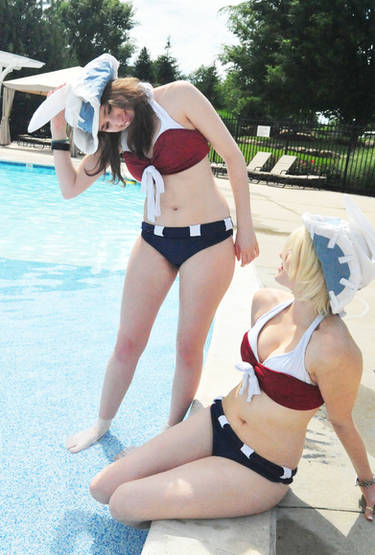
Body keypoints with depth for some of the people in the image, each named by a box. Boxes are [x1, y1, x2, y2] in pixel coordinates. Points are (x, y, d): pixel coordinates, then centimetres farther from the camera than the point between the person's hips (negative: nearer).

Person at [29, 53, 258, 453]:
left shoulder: (179, 97, -12)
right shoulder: (113, 136, 4)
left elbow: (233, 158, -7)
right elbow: (71, 187, 6)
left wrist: (245, 227, -6)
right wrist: (59, 133, -5)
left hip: (209, 240, -4)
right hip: (154, 240, 4)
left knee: (188, 347, 5)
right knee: (127, 343, 7)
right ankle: (102, 425, 29)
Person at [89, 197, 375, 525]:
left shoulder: (335, 350, -30)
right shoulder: (265, 302, -7)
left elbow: (342, 423, -10)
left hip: (259, 472, -6)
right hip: (218, 421, 6)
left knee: (123, 504, -11)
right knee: (103, 488, 1)